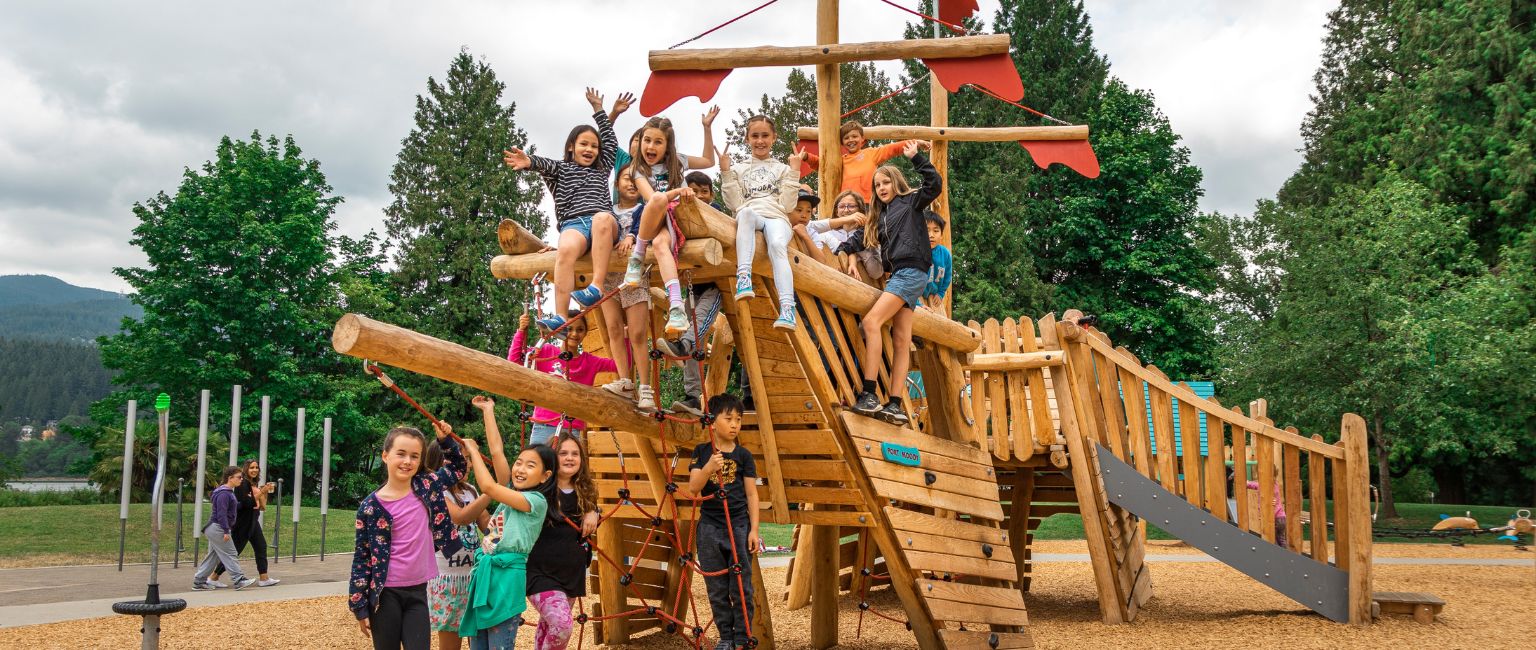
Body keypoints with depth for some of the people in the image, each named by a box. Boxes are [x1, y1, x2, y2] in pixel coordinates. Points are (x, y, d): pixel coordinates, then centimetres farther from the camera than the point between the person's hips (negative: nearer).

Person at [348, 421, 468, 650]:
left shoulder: (426, 486, 2)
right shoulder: (371, 506, -9)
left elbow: (457, 468, 20)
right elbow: (362, 557, -4)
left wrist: (446, 440, 5)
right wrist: (360, 606, -4)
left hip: (418, 592, 3)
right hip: (385, 595, -3)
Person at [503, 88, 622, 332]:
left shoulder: (602, 170, 34)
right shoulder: (561, 169, 23)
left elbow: (611, 142, 36)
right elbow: (545, 164, 1)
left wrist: (599, 110, 34)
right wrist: (529, 161, -22)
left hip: (604, 224, 1)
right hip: (573, 224, -1)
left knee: (602, 217, -38)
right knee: (566, 250, -37)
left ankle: (596, 286, -44)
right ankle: (560, 317, -48)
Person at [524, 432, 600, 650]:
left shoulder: (585, 491, 5)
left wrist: (592, 515, -2)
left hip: (572, 572, 6)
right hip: (541, 572, -6)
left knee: (548, 627, 16)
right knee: (562, 624, -23)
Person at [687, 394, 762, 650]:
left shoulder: (743, 455, 1)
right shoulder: (701, 452, 2)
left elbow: (751, 494, 2)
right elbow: (693, 487, -9)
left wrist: (754, 530, -3)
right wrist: (709, 468, -27)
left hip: (739, 526, -1)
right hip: (709, 527, 1)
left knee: (741, 588, 1)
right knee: (717, 589, 7)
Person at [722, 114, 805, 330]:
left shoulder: (782, 169, 21)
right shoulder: (739, 170, 23)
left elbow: (787, 205, 8)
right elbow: (735, 204, 9)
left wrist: (794, 173, 4)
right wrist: (726, 173, 6)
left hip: (776, 218, 0)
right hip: (748, 219, 0)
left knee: (777, 246, -37)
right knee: (746, 213, -40)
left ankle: (787, 307, -51)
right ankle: (744, 277, -52)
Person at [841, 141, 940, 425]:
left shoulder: (910, 201, 8)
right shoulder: (879, 215, 27)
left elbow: (934, 183, -6)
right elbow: (861, 238, 21)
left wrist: (916, 156, -4)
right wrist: (851, 253, 3)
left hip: (911, 272, -8)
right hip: (897, 275, 8)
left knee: (871, 322, -20)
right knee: (901, 340, 1)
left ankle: (869, 394, -25)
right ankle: (895, 404, -4)